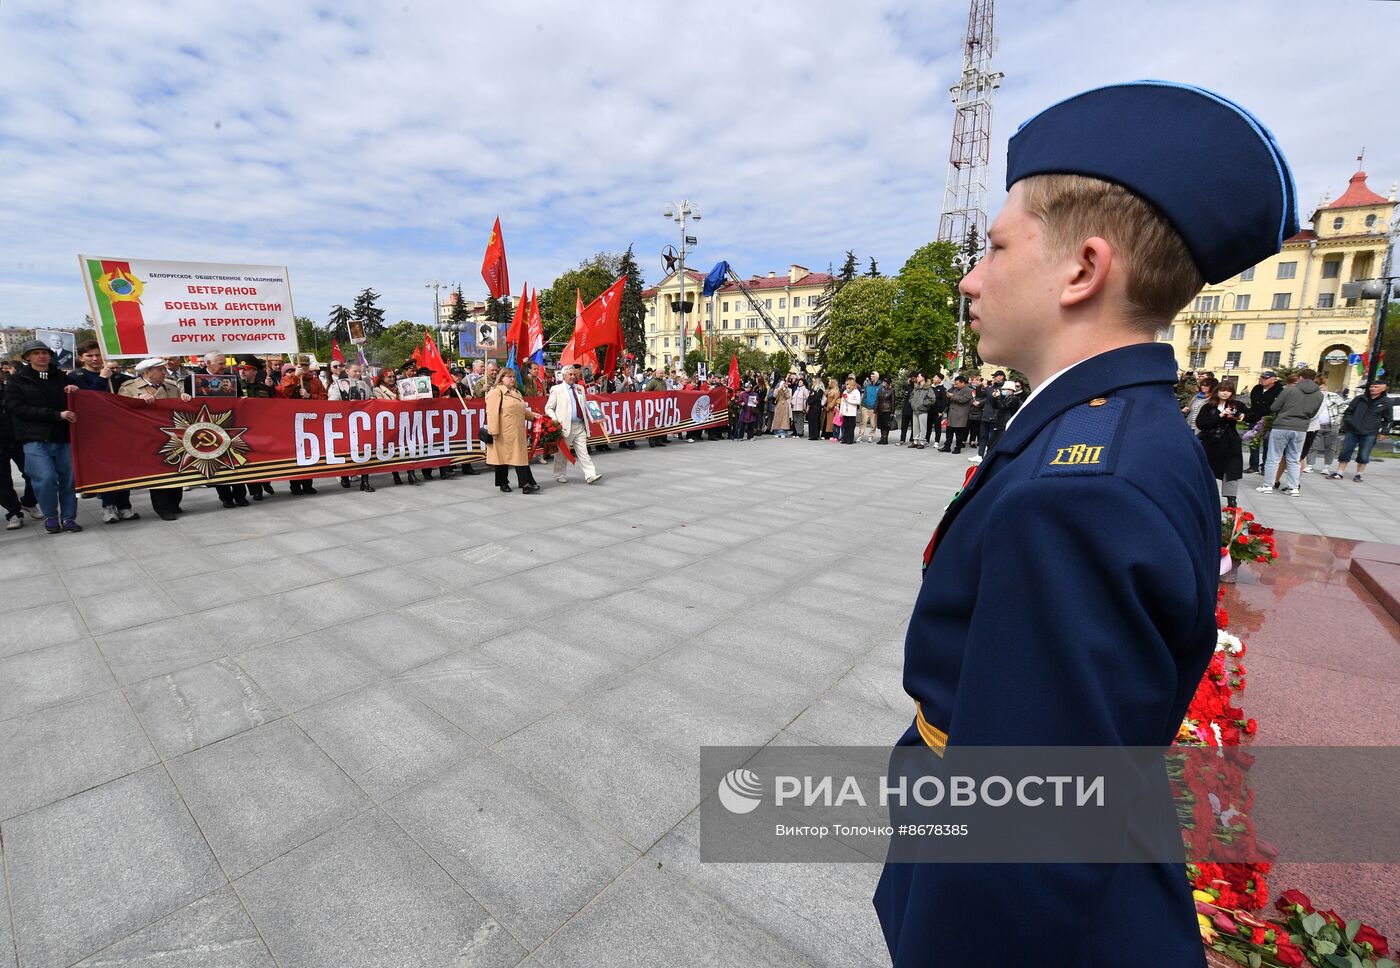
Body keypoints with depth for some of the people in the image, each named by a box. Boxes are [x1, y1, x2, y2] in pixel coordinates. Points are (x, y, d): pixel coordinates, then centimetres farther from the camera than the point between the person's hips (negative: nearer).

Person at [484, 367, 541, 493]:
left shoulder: (516, 392, 18)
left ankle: (526, 484, 0)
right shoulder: (496, 392, -8)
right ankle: (503, 483, 16)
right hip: (504, 433, -7)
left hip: (517, 432, 7)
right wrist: (494, 431, -20)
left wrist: (533, 415, 18)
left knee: (520, 456, 2)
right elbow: (492, 412, -15)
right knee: (502, 456, 4)